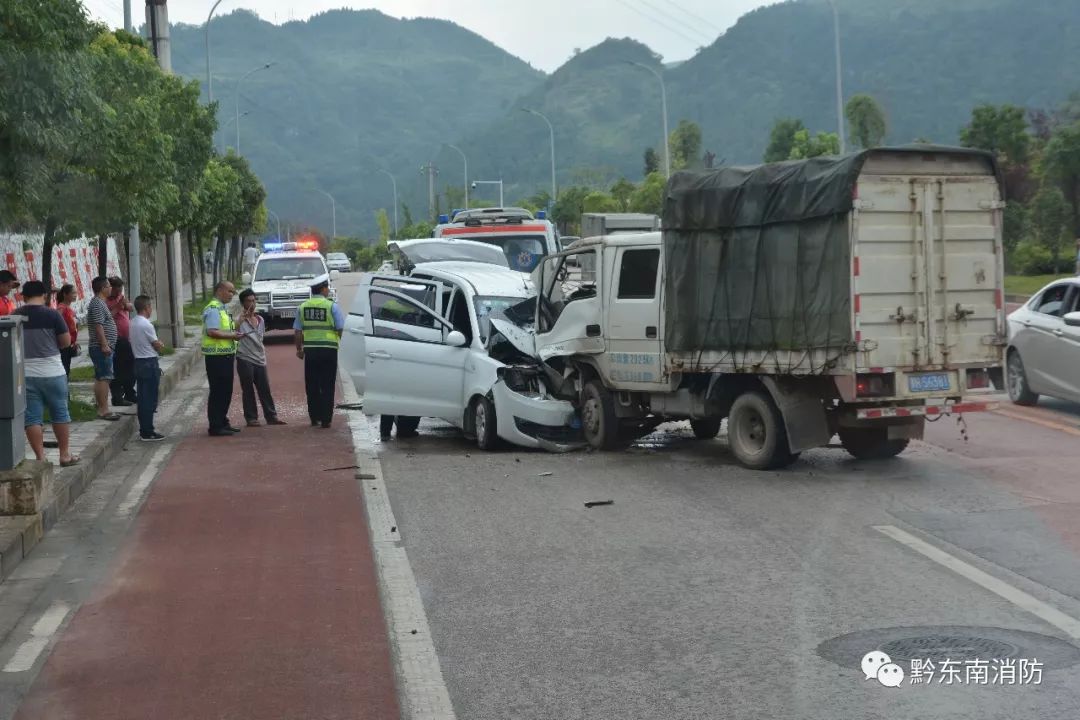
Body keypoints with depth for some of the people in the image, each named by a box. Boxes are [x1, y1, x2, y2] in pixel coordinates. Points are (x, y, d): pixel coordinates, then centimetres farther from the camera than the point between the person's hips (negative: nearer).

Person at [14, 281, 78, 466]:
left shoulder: (14, 316, 0)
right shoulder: (52, 314, -8)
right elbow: (66, 341, -5)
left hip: (25, 374, 2)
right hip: (52, 373, -2)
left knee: (32, 417, 5)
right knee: (60, 413, 12)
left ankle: (40, 458, 3)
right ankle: (65, 454, 17)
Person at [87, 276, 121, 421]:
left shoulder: (100, 302, 18)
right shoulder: (97, 303, -14)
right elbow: (98, 325, -21)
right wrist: (104, 345, -23)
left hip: (102, 348, 11)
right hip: (101, 348, -11)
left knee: (101, 378, 12)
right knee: (103, 378, -11)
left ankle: (102, 409, 16)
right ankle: (103, 410, -12)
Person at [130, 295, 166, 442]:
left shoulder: (133, 323, 9)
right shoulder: (146, 325, -17)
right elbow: (158, 346, -12)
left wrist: (157, 344, 8)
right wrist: (161, 344, 9)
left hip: (138, 362, 9)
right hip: (150, 363, -9)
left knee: (142, 397, 12)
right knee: (150, 399, -4)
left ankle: (143, 430, 17)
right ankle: (147, 432, -2)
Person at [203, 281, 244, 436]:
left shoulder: (222, 309, 18)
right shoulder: (213, 309, -15)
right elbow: (211, 331, -26)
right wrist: (231, 335, -20)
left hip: (226, 355, 10)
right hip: (217, 356, -10)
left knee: (226, 391, 16)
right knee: (218, 392, -6)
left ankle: (223, 423, 25)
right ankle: (216, 427, -1)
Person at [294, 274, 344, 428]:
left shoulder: (302, 307, 6)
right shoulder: (332, 306, -5)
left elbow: (297, 332, 8)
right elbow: (341, 330, -7)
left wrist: (299, 349, 19)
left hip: (310, 350, 3)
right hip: (328, 350, -3)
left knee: (312, 386, 10)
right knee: (327, 387, 1)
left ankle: (314, 418, 15)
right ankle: (325, 419, 0)